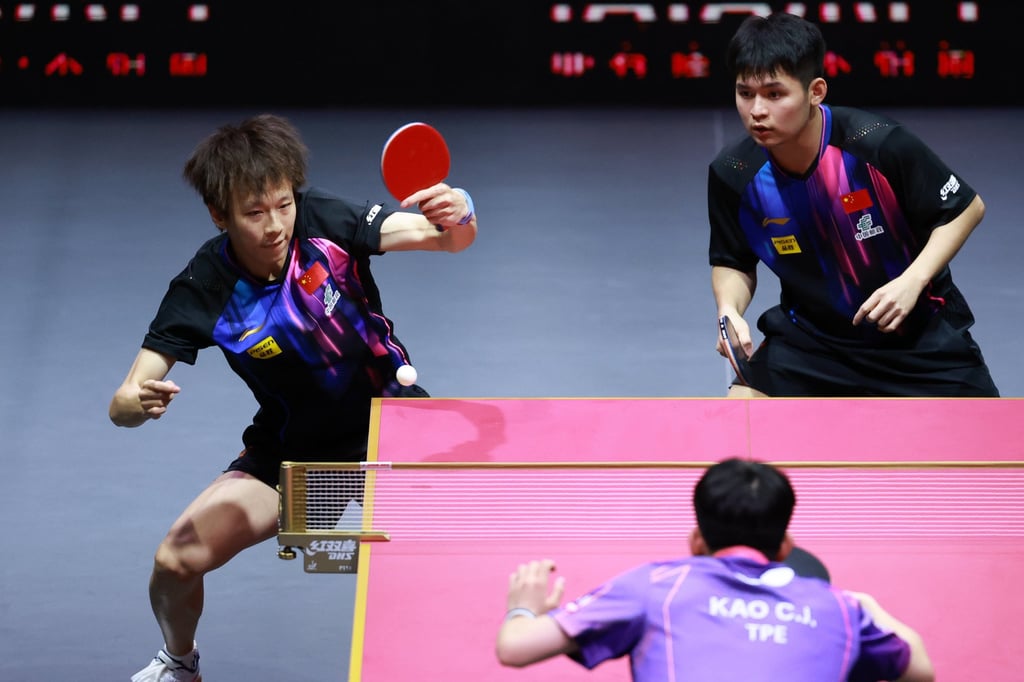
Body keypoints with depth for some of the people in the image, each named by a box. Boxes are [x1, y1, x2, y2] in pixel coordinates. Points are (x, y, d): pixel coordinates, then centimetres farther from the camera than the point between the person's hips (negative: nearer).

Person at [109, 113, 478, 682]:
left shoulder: (325, 221, -20)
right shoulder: (204, 289, -19)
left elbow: (453, 238, -25)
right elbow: (123, 404, -17)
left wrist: (456, 215, -49)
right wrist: (135, 404, -41)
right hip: (290, 449, 1)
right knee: (176, 560, -9)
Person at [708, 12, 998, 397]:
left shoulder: (879, 144, -26)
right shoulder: (733, 175, -17)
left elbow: (966, 207, -12)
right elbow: (733, 262, 1)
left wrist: (912, 281, -26)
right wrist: (729, 311, -21)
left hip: (918, 326, -1)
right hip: (812, 334, 2)